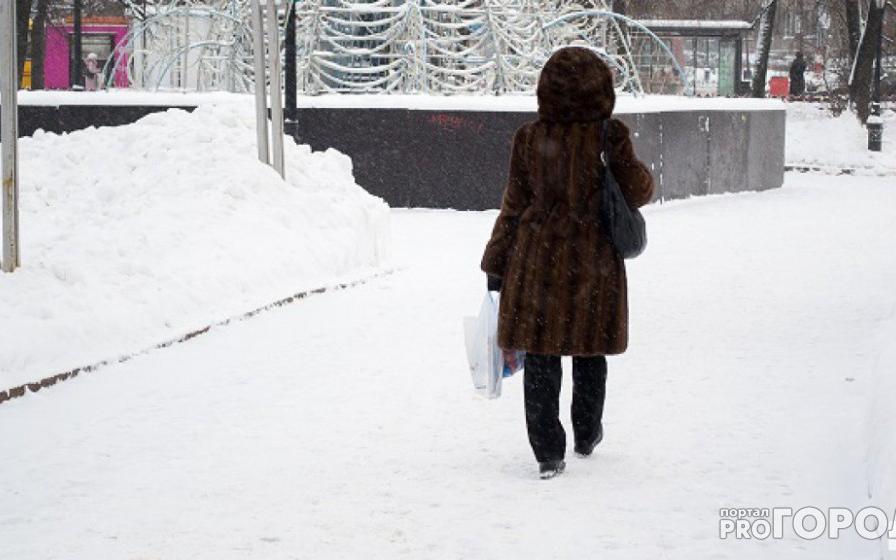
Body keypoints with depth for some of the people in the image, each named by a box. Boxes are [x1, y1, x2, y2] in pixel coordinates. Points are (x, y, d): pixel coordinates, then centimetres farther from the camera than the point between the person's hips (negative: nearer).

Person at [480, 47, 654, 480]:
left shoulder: (529, 139, -5)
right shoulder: (609, 136, -11)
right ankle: (586, 436, 35)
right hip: (593, 262, 0)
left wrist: (496, 266, 7)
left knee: (540, 359, 6)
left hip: (536, 257, 0)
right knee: (589, 354, 18)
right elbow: (636, 193, -1)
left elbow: (515, 205, 0)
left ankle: (548, 453, 4)